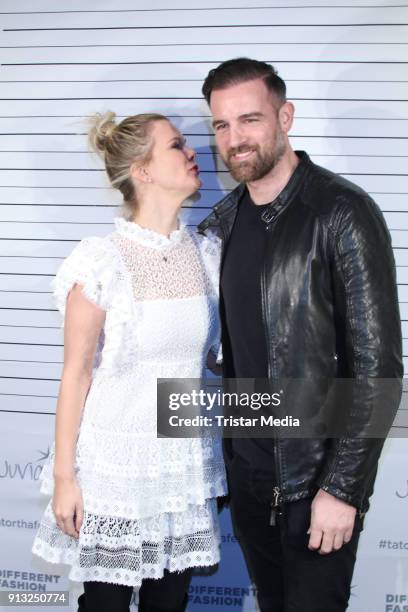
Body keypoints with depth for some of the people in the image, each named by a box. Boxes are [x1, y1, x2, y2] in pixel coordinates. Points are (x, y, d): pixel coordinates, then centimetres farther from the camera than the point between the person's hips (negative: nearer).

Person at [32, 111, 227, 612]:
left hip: (184, 460, 4)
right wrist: (64, 476, -9)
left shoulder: (207, 255, 1)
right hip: (114, 463, -4)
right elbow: (76, 374, -10)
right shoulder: (100, 262, -14)